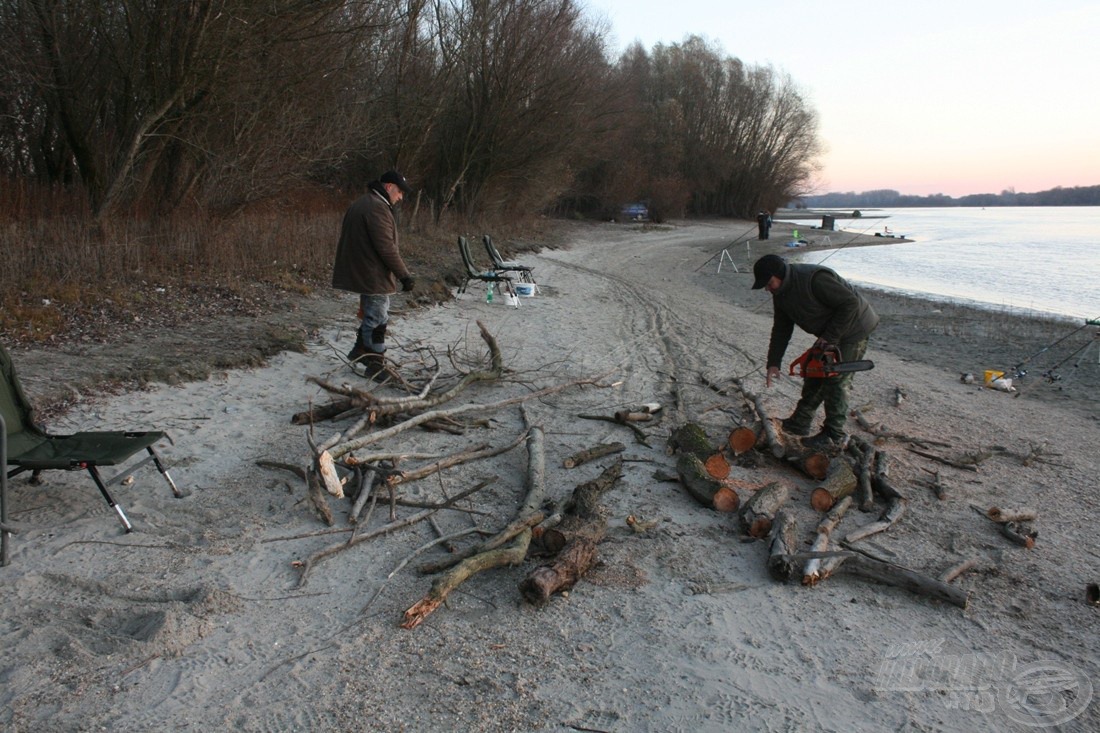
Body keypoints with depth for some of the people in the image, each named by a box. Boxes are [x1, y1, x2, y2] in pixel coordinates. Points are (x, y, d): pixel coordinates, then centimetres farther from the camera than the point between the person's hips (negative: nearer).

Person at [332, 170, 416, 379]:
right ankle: (376, 365, 5)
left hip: (360, 272, 10)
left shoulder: (362, 203, 15)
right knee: (377, 319, -2)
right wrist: (404, 275, -19)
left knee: (371, 315, 22)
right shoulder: (377, 207, -19)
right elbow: (386, 247, -24)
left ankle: (360, 350, 32)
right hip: (373, 275, -10)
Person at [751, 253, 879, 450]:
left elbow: (850, 303, -29)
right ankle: (800, 423, 23)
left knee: (836, 379, -7)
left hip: (853, 329, -9)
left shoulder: (814, 279, -31)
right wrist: (773, 363, -1)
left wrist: (829, 337, -26)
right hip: (829, 333, 9)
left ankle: (834, 435, 3)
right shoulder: (780, 293, -3)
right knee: (814, 374, 12)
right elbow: (781, 329, 4)